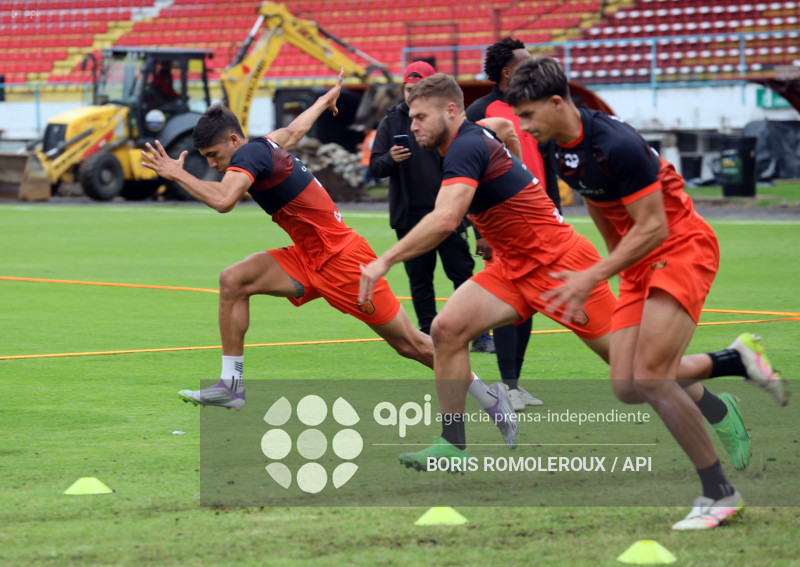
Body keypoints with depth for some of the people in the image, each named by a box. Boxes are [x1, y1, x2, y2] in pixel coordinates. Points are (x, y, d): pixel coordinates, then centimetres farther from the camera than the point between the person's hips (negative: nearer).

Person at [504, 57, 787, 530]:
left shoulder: (616, 145, -26)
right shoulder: (557, 148, 1)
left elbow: (652, 228, -24)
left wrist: (593, 277, -25)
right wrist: (615, 264, 24)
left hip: (682, 248, -9)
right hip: (638, 261, 9)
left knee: (649, 378, -20)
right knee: (628, 387, -3)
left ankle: (720, 492, -10)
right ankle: (739, 359, 16)